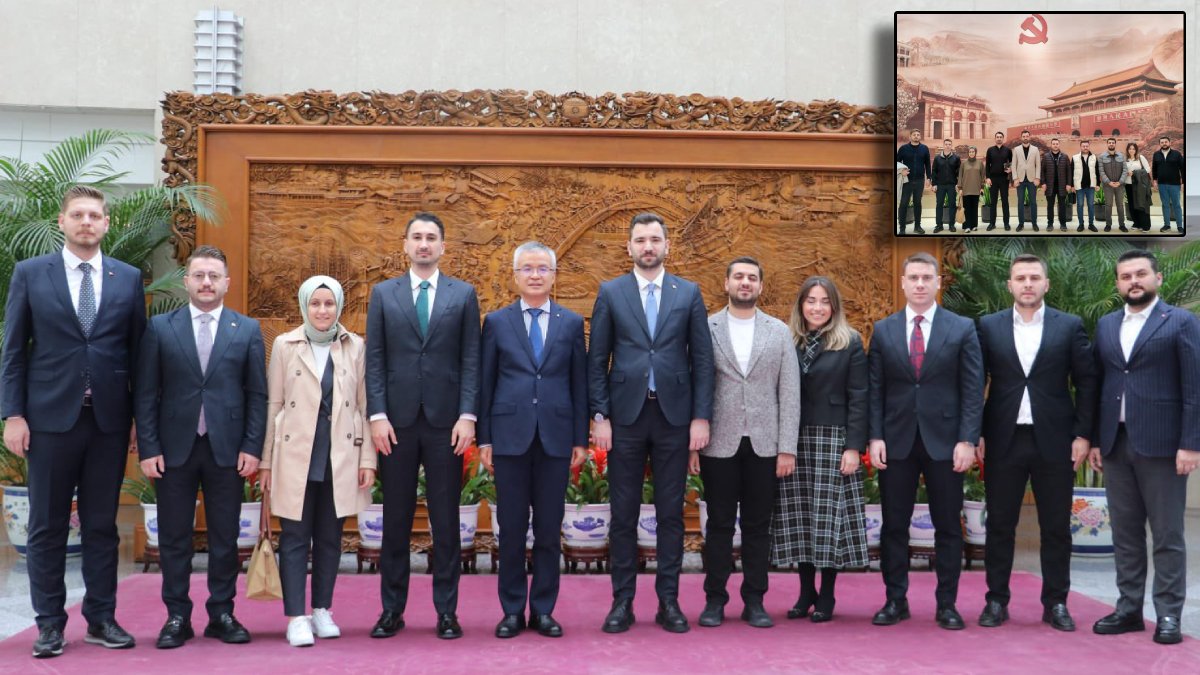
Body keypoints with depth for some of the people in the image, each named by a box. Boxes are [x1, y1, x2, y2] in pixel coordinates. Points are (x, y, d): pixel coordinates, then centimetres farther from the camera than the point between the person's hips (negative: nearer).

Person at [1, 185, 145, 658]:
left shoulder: (128, 279, 6)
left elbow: (137, 351, 7)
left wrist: (139, 417, 3)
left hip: (109, 420, 1)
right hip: (50, 418, -1)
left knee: (102, 525, 8)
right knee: (48, 526, 5)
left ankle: (101, 619, 17)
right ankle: (50, 623, 15)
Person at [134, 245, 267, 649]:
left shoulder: (247, 330, 6)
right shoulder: (160, 328, 5)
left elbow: (257, 395, 4)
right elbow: (145, 394, 2)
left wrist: (252, 447, -5)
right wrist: (148, 448, -5)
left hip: (227, 449, 0)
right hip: (174, 449, 0)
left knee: (225, 538, 6)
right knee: (174, 538, 6)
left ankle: (222, 614, 17)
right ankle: (177, 617, 16)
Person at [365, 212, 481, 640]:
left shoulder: (463, 294, 6)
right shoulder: (383, 294, 8)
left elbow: (471, 360, 2)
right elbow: (374, 360, 4)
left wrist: (467, 415, -7)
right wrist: (377, 416, -5)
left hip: (445, 421, -1)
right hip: (397, 421, 1)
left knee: (446, 520, 4)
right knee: (396, 518, 7)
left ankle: (447, 610, 12)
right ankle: (392, 609, 16)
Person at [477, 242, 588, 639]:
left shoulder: (571, 323, 7)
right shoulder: (497, 322, 6)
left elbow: (579, 384, 7)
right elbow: (485, 383, 5)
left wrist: (581, 439, 3)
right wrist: (484, 438, 1)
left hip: (556, 438, 1)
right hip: (510, 436, 0)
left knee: (549, 529, 5)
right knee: (511, 528, 5)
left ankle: (543, 610, 15)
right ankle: (512, 610, 15)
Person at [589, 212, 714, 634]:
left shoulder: (689, 294, 6)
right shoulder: (610, 293, 5)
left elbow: (702, 359, 4)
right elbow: (597, 360, 3)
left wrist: (701, 417, -3)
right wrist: (599, 416, -4)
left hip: (673, 414, 1)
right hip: (626, 415, 0)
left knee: (671, 513, 6)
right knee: (623, 513, 5)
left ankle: (669, 601, 15)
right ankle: (622, 602, 14)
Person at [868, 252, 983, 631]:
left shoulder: (962, 329, 2)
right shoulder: (883, 330, 7)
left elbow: (973, 390, -1)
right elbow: (875, 390, 6)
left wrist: (967, 440, -9)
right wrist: (875, 437, -3)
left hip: (945, 441, -1)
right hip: (896, 441, 1)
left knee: (948, 527, 5)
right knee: (894, 525, 5)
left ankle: (947, 604, 14)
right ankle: (895, 600, 15)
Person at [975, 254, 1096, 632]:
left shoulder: (1070, 327, 3)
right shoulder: (989, 327, 4)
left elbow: (1086, 383, 3)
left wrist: (1083, 435, -3)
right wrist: (977, 434, -2)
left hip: (1054, 441, 0)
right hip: (1004, 441, 0)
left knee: (1056, 527, 6)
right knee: (1000, 525, 6)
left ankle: (1055, 604, 17)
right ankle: (997, 600, 16)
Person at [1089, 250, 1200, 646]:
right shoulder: (1106, 326, 13)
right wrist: (1094, 440, 9)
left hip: (1161, 443, -5)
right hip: (1116, 443, 5)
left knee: (1167, 534, 1)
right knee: (1125, 532, 9)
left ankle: (1168, 614, 8)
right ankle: (1129, 609, 16)